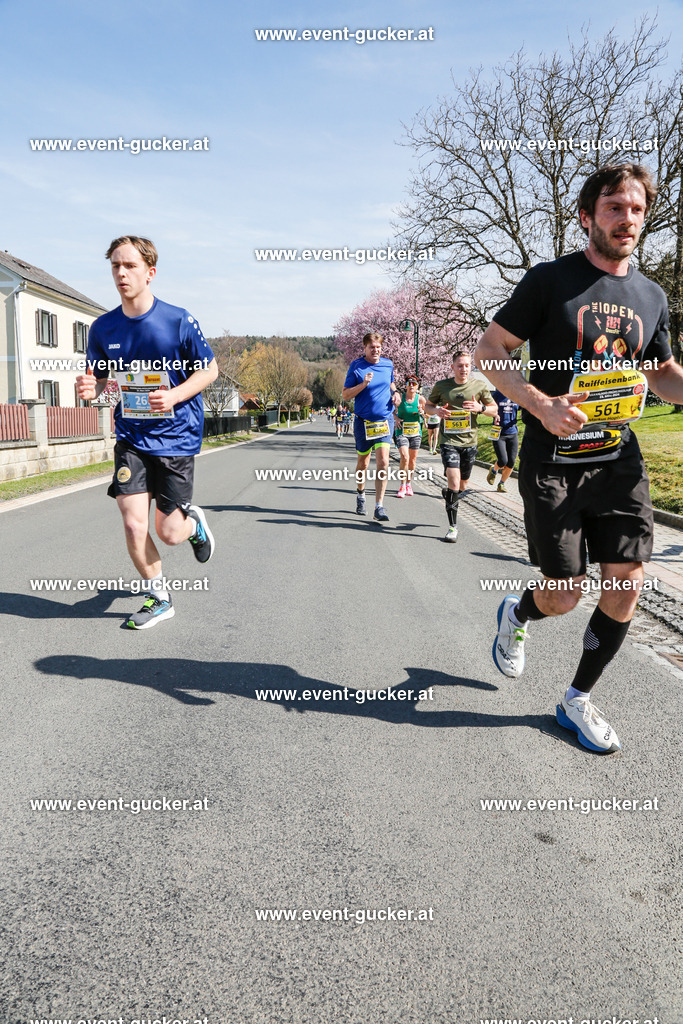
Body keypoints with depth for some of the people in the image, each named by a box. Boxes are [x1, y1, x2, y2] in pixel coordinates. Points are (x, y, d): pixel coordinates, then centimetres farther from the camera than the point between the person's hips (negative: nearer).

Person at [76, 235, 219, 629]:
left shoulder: (179, 321, -10)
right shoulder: (103, 328, 0)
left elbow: (210, 369, -2)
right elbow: (102, 378, 12)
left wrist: (174, 396, -18)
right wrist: (91, 388, -12)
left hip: (176, 437, -3)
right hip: (131, 437, 3)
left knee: (169, 532, -1)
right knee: (134, 525, -6)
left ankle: (194, 522, 38)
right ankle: (160, 598, 17)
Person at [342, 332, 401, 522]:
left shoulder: (388, 364, 6)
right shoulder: (356, 366, -4)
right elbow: (345, 395, -7)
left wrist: (395, 392, 5)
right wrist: (364, 384, -21)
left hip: (385, 420, 1)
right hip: (363, 421, -1)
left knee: (383, 462, -15)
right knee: (363, 462, 13)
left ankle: (379, 507, -13)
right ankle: (360, 494, 42)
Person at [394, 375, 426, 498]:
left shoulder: (420, 399, -1)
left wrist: (421, 412, -11)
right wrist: (396, 418, -10)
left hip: (416, 432, 3)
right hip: (402, 432, -3)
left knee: (412, 460, 9)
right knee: (404, 457, -17)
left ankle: (409, 485, 25)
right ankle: (402, 486, -9)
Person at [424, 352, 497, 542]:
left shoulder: (479, 386, 2)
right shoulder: (441, 386, 0)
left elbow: (494, 410, 9)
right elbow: (427, 406, 12)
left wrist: (481, 408, -13)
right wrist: (436, 411, -11)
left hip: (469, 442, 3)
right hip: (449, 440, -3)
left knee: (462, 487, 14)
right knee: (454, 483, -16)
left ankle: (447, 493, 49)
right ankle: (453, 526, -9)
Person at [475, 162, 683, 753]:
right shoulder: (550, 280, -5)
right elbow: (491, 350, -5)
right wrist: (542, 405, -20)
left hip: (620, 460, 5)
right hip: (553, 464, -4)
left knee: (625, 588, 0)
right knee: (563, 598, -2)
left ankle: (578, 701, 20)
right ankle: (516, 616, 36)